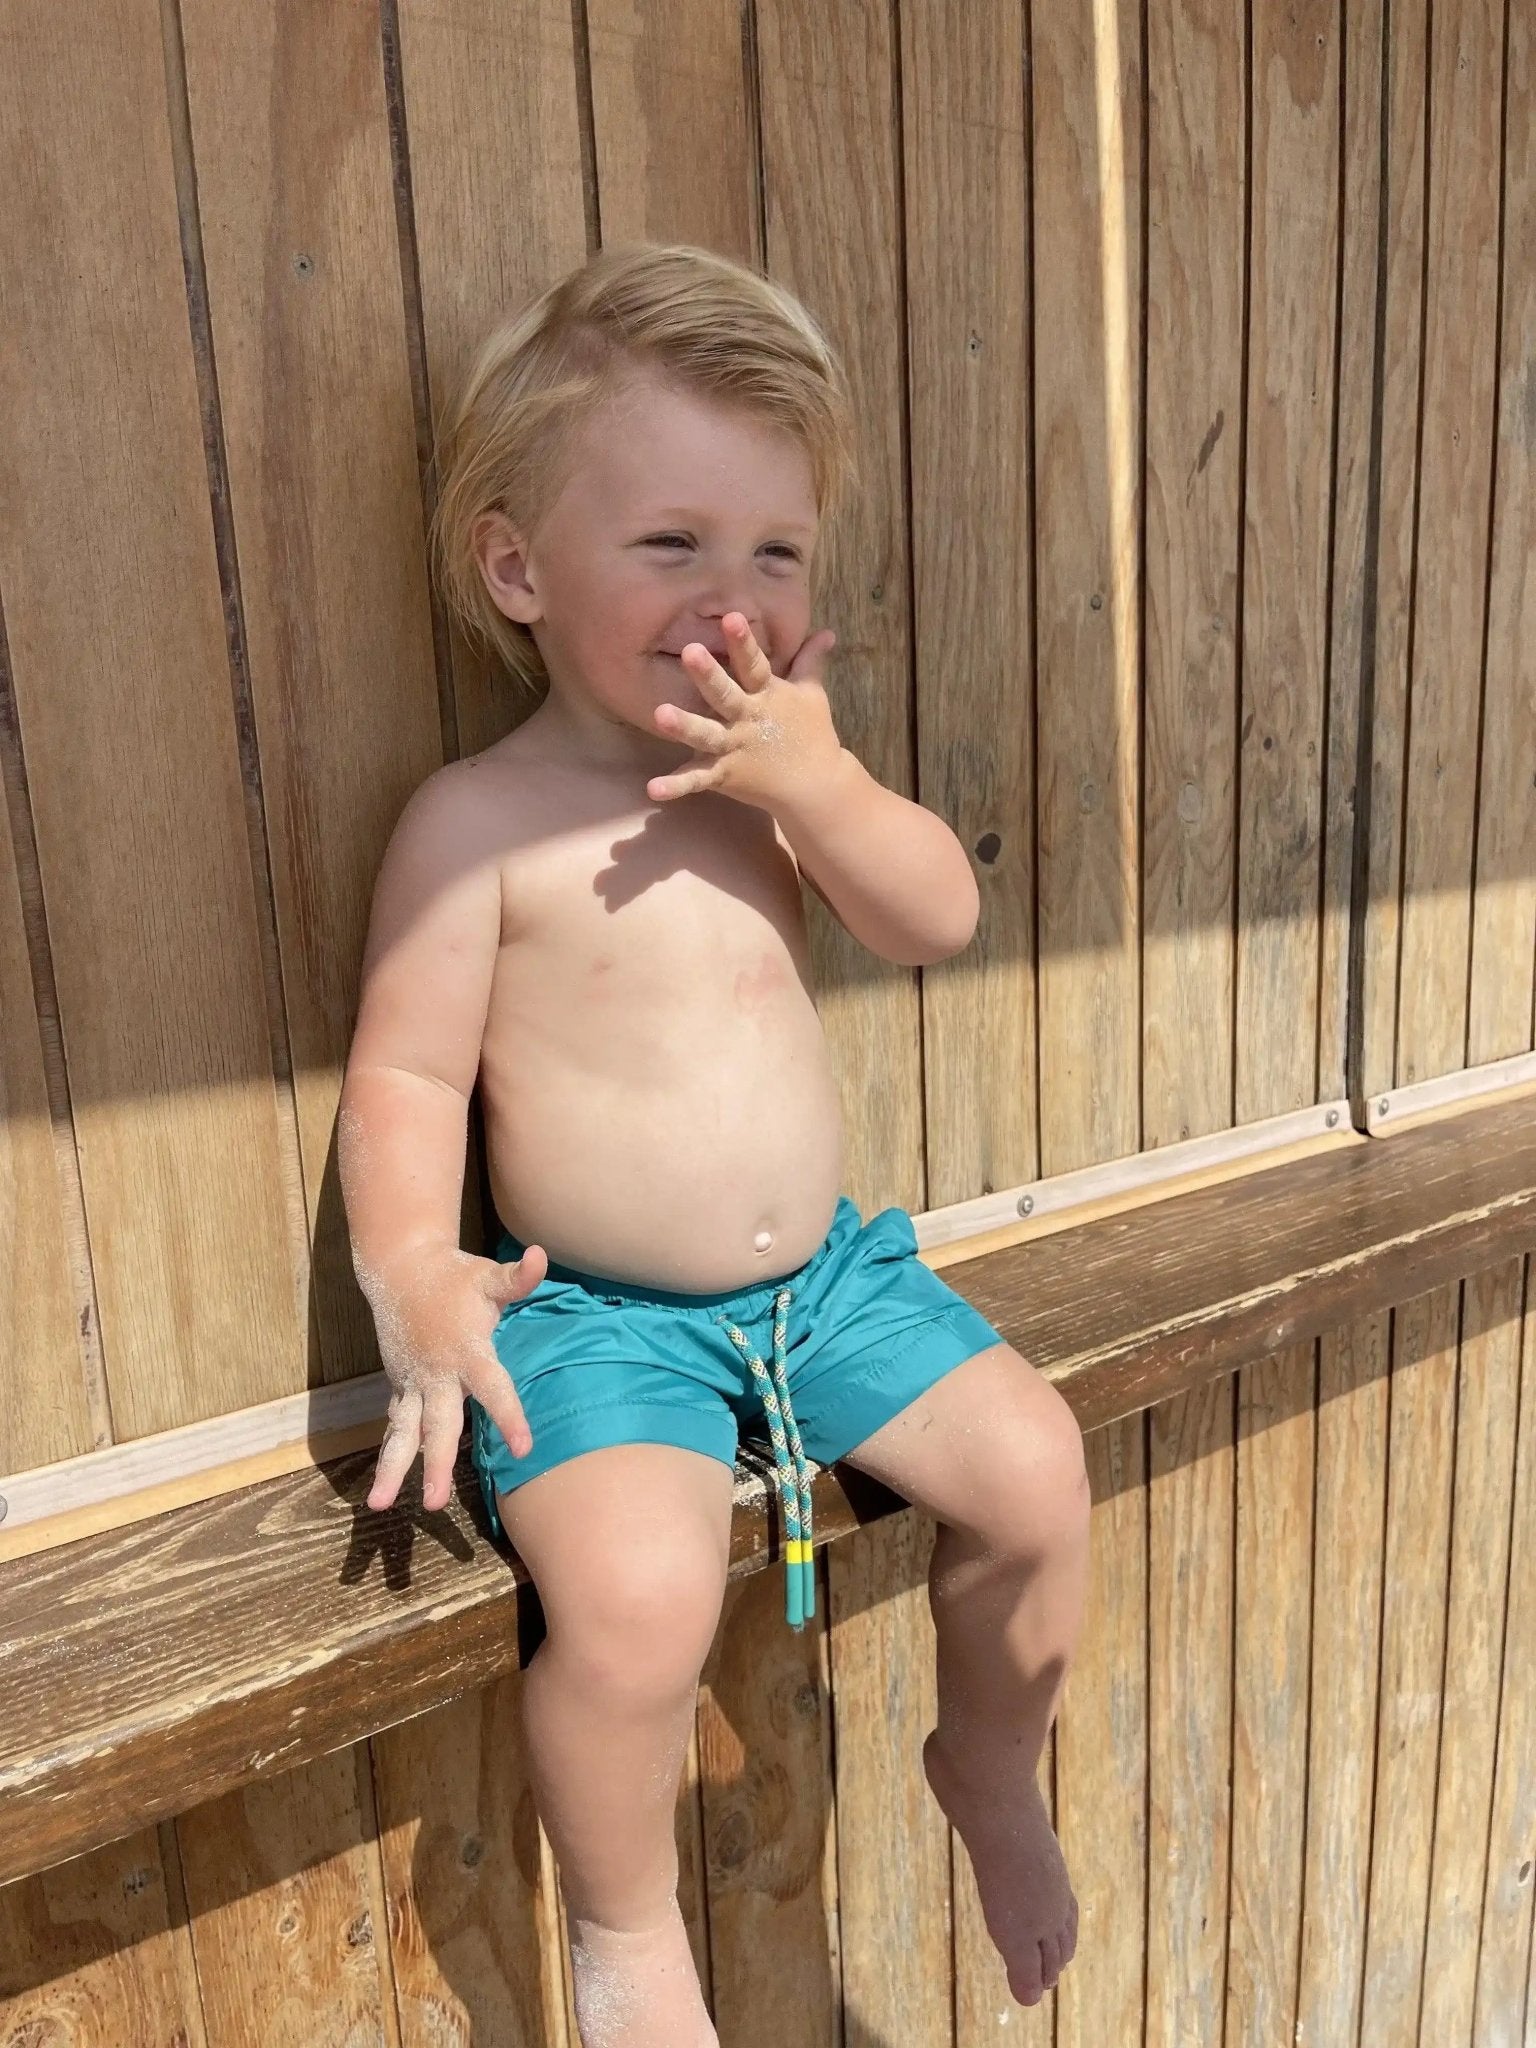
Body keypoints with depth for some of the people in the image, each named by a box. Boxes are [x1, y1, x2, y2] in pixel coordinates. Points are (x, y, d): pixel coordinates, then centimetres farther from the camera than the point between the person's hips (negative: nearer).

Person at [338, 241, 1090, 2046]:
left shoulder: (782, 759, 3)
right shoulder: (478, 821, -13)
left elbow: (939, 917, -4)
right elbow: (405, 1073, -12)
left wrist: (816, 777, -18)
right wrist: (411, 1266, -28)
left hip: (828, 1270, 5)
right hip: (598, 1318, -5)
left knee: (1034, 1465, -3)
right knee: (638, 1587, -25)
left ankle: (990, 1765, 30)